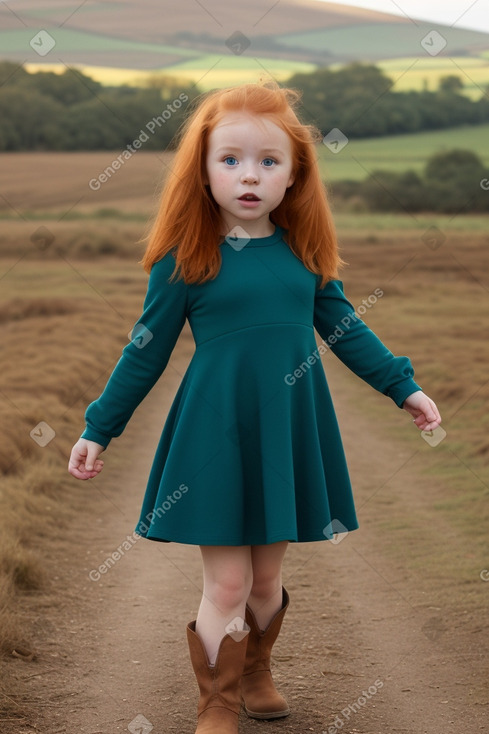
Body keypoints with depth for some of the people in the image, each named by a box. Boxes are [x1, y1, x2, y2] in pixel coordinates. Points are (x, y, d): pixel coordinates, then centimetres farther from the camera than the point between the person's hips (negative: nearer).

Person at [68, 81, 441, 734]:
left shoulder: (306, 251, 2)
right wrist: (100, 428, 3)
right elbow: (146, 350, 0)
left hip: (289, 434, 4)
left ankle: (254, 673, 39)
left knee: (267, 575, 15)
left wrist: (404, 387, 13)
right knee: (227, 584, 0)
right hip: (216, 434, -3)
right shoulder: (185, 258, -8)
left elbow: (344, 328, 13)